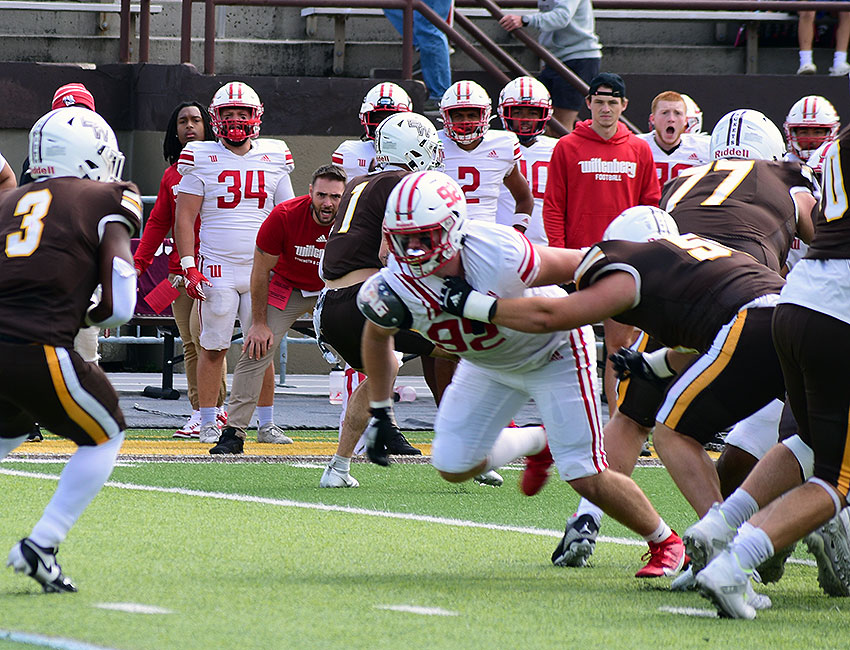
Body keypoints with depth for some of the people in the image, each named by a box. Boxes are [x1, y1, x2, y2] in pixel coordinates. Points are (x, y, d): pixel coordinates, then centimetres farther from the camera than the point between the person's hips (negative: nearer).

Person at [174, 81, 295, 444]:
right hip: (216, 270, -3)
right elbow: (184, 217, -1)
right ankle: (208, 424, 6)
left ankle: (267, 424, 11)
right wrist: (188, 267, -10)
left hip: (261, 270, 3)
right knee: (214, 347, -1)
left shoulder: (273, 160, 9)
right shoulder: (202, 159, 0)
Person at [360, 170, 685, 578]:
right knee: (454, 467, 4)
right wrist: (380, 412, 0)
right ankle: (538, 442, 32)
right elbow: (377, 335, -2)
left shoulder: (499, 256, -40)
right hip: (489, 365, 5)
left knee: (585, 476, -10)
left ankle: (665, 543, 15)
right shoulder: (395, 289, -28)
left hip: (553, 352, -5)